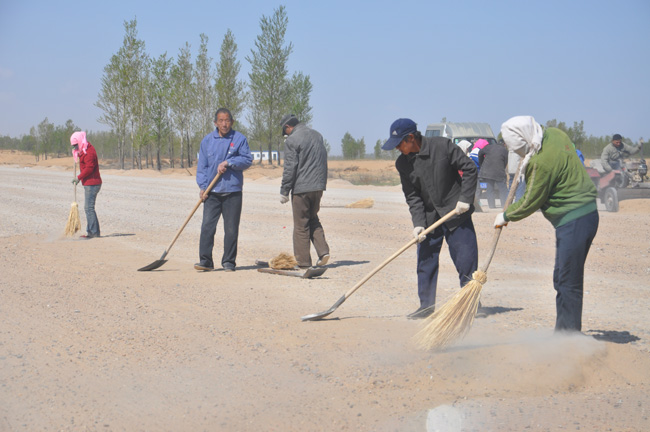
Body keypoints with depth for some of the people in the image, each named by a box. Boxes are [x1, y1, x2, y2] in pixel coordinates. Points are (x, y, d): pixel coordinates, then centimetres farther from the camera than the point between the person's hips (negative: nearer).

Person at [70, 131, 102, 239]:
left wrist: (79, 177, -16)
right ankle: (93, 231, 16)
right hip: (89, 184, 11)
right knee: (88, 208, 12)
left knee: (89, 208, -11)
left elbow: (89, 168, -22)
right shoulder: (84, 150, 17)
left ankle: (94, 232, -9)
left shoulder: (88, 152, -16)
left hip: (92, 184, -11)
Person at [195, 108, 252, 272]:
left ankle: (229, 262, 12)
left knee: (231, 229, 2)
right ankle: (205, 260, -2)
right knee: (207, 226, -7)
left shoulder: (239, 139, 4)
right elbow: (201, 166, 10)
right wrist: (202, 186, -2)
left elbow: (248, 159, -2)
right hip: (212, 192, 1)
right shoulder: (207, 140, 9)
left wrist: (228, 162, -14)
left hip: (233, 191, -1)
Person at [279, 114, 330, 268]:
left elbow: (290, 168, -13)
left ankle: (303, 261, 4)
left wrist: (284, 191, -7)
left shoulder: (292, 140, -10)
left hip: (301, 188, -7)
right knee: (313, 220, 20)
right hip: (318, 186, 7)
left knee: (301, 225, 1)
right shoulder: (317, 135, 13)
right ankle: (323, 251, 5)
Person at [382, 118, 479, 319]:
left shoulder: (443, 146, -13)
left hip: (456, 212, -4)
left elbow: (470, 168, -8)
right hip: (428, 218, 4)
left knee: (466, 259, -2)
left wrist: (465, 199, -13)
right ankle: (426, 305, 16)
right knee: (425, 262, 4)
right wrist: (418, 223, -12)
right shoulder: (402, 163, -2)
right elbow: (412, 197, 0)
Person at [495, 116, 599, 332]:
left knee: (567, 281, -7)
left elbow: (530, 203, -12)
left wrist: (506, 216, 3)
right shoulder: (553, 133, 4)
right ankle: (564, 332, 22)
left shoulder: (542, 162, -23)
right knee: (564, 279, 15)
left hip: (573, 221, -10)